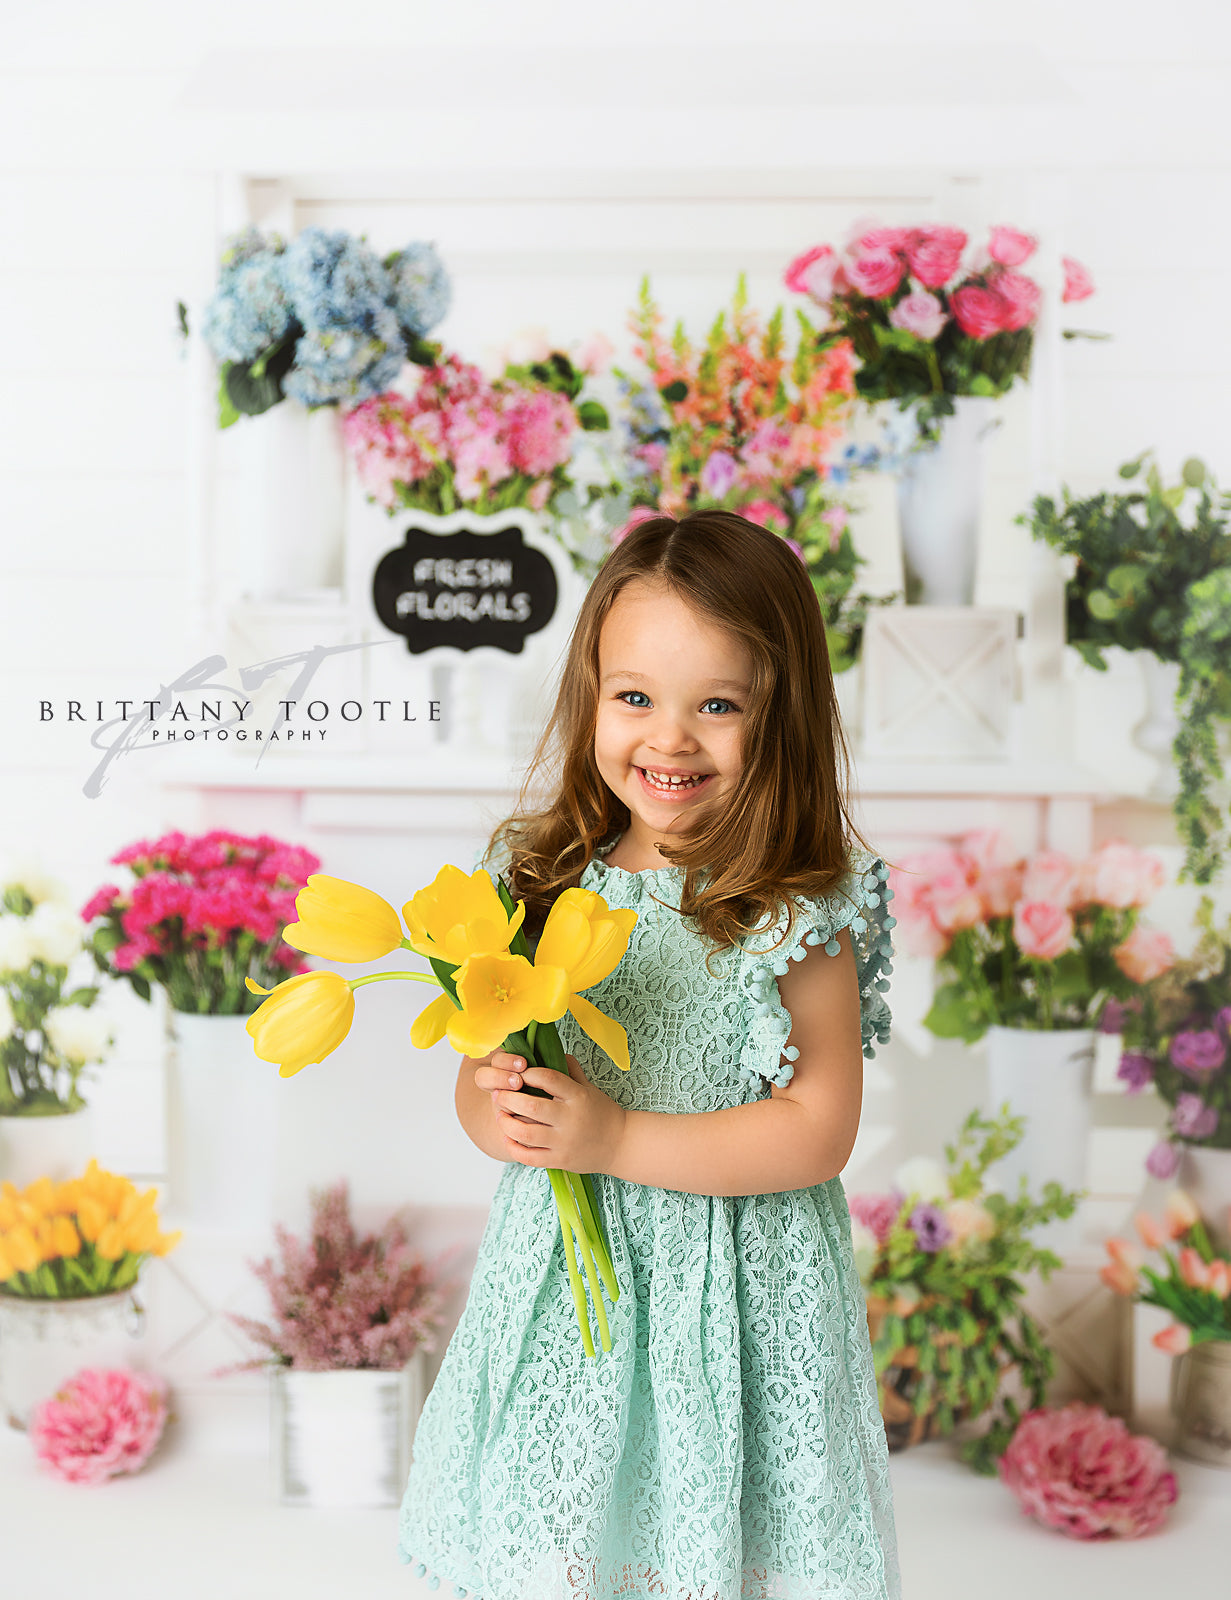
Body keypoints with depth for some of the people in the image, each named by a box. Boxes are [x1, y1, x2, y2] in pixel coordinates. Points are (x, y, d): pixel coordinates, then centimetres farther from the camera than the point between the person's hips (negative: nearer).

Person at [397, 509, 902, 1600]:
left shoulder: (797, 913, -12)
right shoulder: (545, 881, 1)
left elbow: (818, 1133, -15)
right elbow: (480, 1074, 9)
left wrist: (616, 1139, -19)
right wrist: (496, 1110, -14)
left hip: (735, 1294, -3)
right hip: (559, 1279, 4)